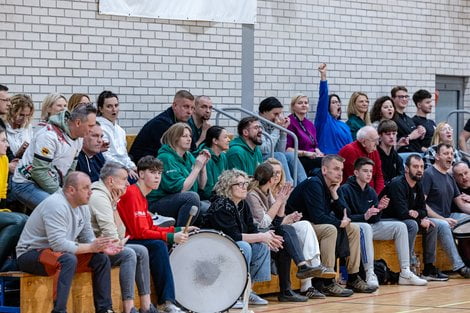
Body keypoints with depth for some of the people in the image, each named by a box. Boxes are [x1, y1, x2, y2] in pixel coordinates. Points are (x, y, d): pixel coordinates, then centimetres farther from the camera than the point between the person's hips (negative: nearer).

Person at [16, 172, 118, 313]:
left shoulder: (82, 207, 5)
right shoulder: (56, 205, -24)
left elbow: (88, 238, 8)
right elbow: (58, 244, -30)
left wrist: (101, 247, -14)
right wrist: (91, 247, -26)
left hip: (59, 253, 9)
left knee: (101, 258, -3)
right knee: (68, 259, -37)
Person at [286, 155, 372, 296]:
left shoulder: (333, 186, 9)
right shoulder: (313, 184, -19)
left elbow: (344, 214, 6)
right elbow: (317, 216, -27)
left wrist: (334, 194, -7)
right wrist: (340, 223, -14)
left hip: (316, 225, 10)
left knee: (354, 229, 6)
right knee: (330, 229, -34)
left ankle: (353, 279, 7)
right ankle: (327, 283, -32)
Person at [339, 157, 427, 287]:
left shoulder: (371, 192, 12)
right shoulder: (345, 190, -10)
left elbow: (375, 220, 7)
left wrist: (379, 209, -13)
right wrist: (364, 216, -30)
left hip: (369, 226, 8)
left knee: (400, 226, -5)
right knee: (366, 227, -40)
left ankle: (405, 273, -11)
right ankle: (369, 274, -44)